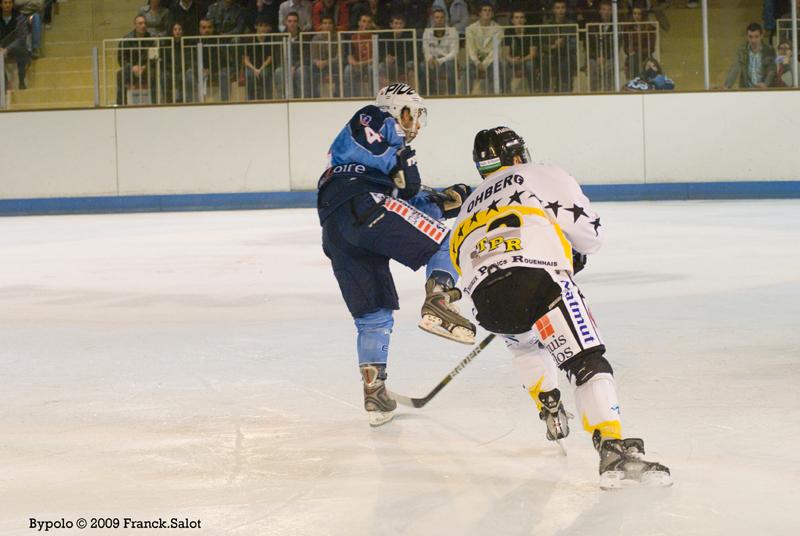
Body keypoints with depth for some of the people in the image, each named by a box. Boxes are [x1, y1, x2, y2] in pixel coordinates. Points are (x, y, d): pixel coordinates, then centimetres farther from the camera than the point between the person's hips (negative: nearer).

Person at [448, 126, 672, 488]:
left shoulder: (469, 207, 38)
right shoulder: (544, 176, 22)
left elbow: (461, 261, 35)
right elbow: (589, 234, 13)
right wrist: (574, 257, 35)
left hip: (484, 299, 5)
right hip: (536, 278, -5)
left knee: (525, 343, 38)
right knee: (586, 362, -8)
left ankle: (551, 414, 33)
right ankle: (613, 449, -25)